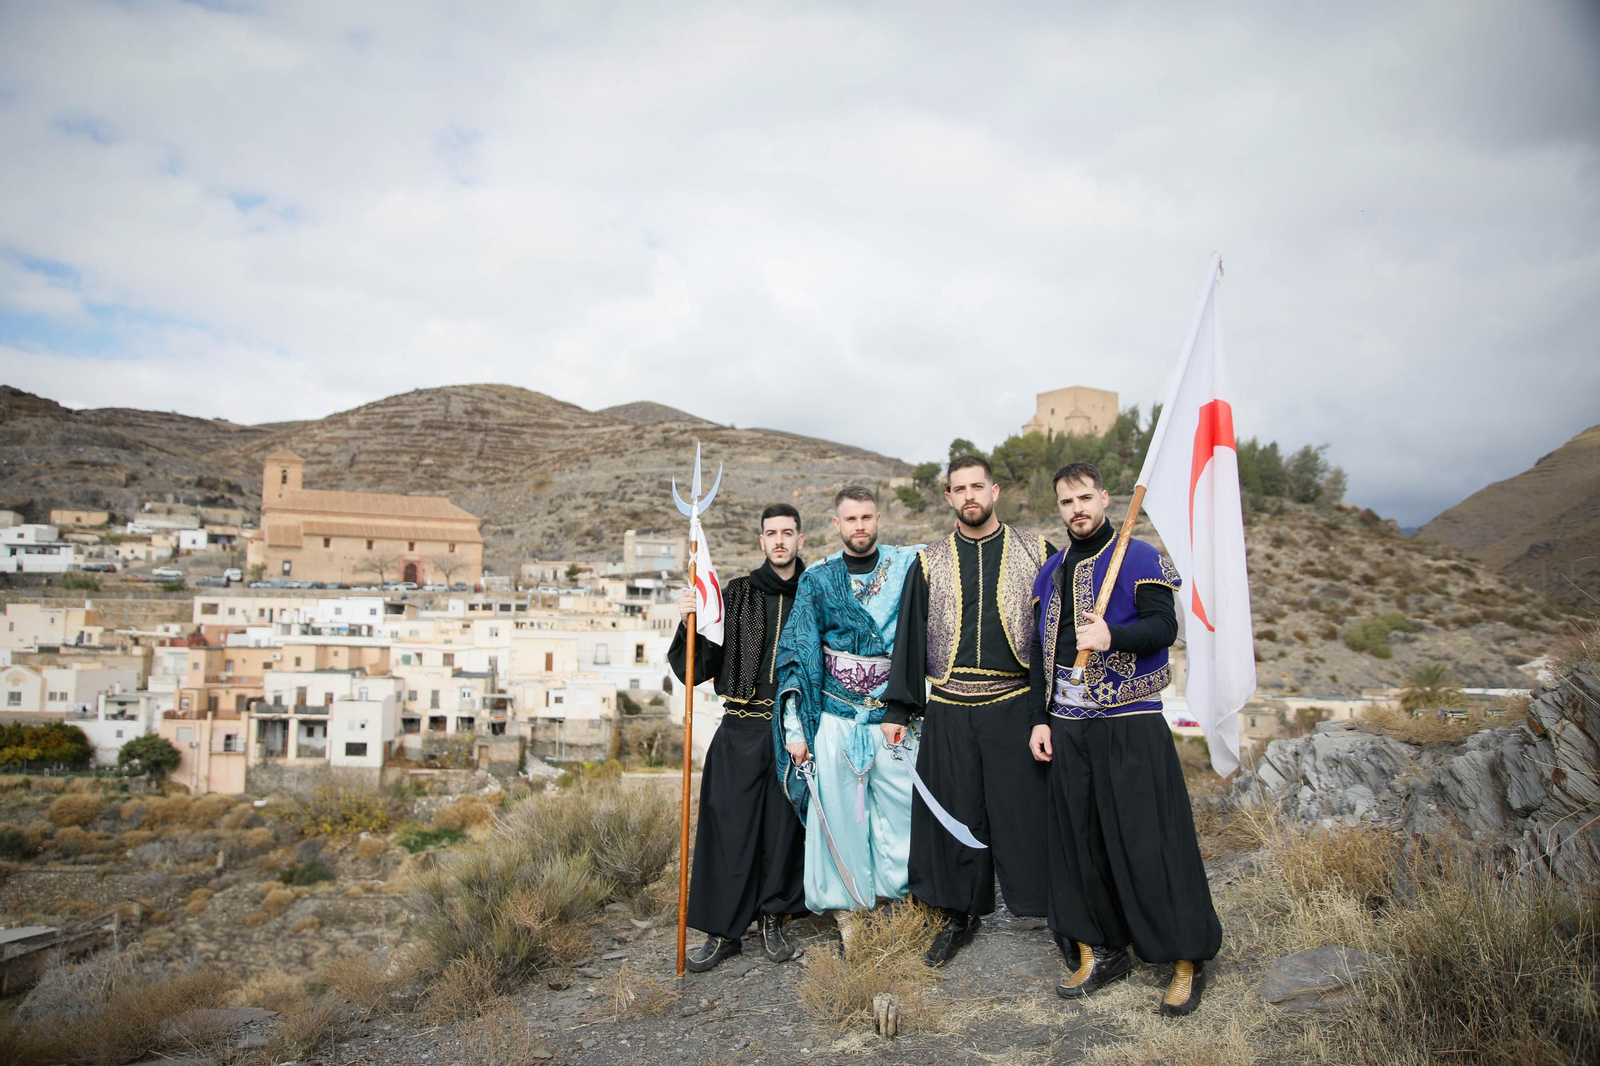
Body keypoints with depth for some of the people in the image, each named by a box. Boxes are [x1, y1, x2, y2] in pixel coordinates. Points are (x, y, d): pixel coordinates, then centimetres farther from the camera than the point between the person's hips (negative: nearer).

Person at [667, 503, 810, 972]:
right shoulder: (735, 596, 4)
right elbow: (699, 667, 2)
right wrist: (689, 624, -14)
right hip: (742, 731, 0)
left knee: (786, 826, 6)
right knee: (730, 826, 1)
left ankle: (774, 920, 24)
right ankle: (723, 930, 14)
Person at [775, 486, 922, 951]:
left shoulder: (908, 567, 5)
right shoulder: (817, 580, 2)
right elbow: (796, 654, 1)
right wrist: (794, 726, -4)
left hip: (893, 718, 1)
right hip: (835, 719, -1)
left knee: (898, 814, 3)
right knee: (838, 816, 1)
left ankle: (894, 895, 23)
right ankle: (847, 913, 15)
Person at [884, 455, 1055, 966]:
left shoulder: (1036, 552, 3)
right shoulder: (930, 563, 7)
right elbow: (910, 637, 9)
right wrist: (898, 709, 5)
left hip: (1016, 706, -2)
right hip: (949, 712, 2)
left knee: (1025, 811, 1)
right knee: (956, 813, 9)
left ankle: (1052, 910, 19)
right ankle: (960, 914, 25)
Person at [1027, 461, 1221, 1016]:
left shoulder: (1139, 558, -3)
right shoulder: (1051, 571, 13)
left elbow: (1164, 625, -13)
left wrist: (1114, 636, -32)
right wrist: (1040, 718, 9)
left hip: (1130, 721, -5)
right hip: (1068, 725, 6)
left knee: (1151, 840, -2)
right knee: (1076, 839, 9)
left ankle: (1188, 960, 12)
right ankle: (1099, 951, 22)